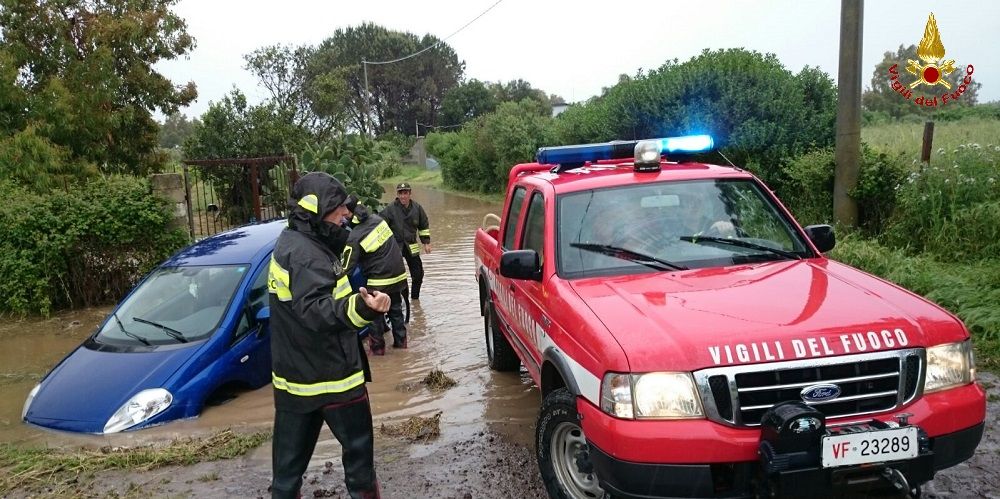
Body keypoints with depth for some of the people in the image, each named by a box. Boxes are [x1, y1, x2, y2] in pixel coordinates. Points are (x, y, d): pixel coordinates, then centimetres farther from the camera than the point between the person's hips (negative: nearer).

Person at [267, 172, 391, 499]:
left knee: (290, 453, 16)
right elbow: (316, 310, -38)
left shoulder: (289, 244, 9)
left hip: (293, 375, 10)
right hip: (329, 376, -9)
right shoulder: (307, 255, -23)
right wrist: (361, 307, -55)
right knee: (358, 442, 8)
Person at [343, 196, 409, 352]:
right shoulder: (377, 218, -3)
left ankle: (377, 346, 21)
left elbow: (346, 268, -16)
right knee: (395, 308, 21)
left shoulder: (355, 238, -20)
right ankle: (400, 341, 31)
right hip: (398, 275, 7)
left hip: (379, 281, -7)